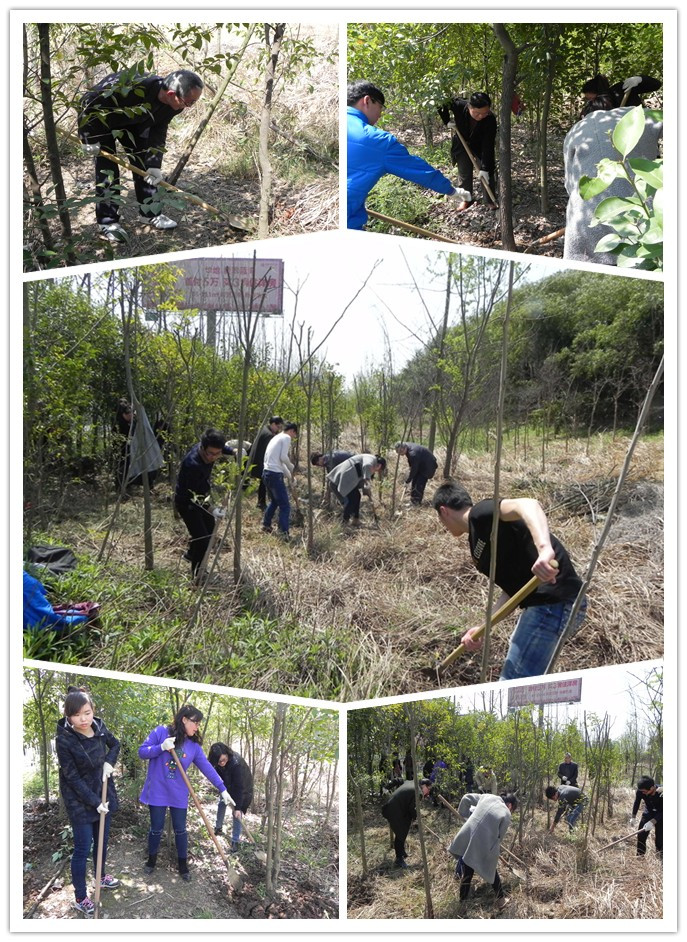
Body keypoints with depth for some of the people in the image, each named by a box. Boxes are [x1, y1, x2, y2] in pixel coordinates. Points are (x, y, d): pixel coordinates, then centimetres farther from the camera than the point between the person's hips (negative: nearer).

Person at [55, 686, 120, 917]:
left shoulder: (99, 727, -11)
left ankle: (102, 876, 44)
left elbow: (115, 744, 10)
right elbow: (73, 778, -20)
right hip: (80, 801, -5)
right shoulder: (64, 740, -25)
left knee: (102, 840, 21)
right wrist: (95, 802, -20)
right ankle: (80, 898, 17)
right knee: (83, 848, 2)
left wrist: (109, 762, -9)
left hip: (103, 794, 5)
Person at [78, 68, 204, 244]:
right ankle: (107, 223, -4)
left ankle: (150, 213, 18)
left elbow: (158, 132, -8)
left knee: (144, 164, 4)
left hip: (131, 121, 6)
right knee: (107, 168, -12)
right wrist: (90, 139, -27)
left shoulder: (173, 104, -23)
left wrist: (154, 164, -15)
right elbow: (89, 105, -35)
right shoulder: (134, 89, -45)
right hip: (98, 117, -6)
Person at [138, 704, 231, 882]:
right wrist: (161, 747, -27)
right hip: (157, 792, -3)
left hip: (179, 794, 3)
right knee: (156, 828, 9)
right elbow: (142, 752, -10)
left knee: (180, 830, 9)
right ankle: (151, 860, 33)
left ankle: (183, 865, 25)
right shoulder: (160, 732, -10)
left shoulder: (194, 745, 0)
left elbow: (206, 767, 0)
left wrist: (222, 788, -5)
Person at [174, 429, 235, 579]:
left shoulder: (206, 448, -15)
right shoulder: (193, 464, -38)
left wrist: (233, 451, -10)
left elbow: (221, 445, 9)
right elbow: (193, 494, -34)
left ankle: (191, 554, 48)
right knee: (202, 538, -14)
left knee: (210, 527, 24)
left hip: (199, 498, 9)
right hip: (187, 502, -9)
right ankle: (197, 576, 2)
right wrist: (211, 510, -42)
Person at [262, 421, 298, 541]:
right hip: (275, 474, -9)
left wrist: (288, 475, 30)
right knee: (285, 505, -8)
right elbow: (283, 457, -15)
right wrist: (292, 468, 2)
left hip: (267, 473, 9)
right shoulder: (286, 438, -4)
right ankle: (284, 532, -16)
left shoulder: (276, 438, 23)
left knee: (274, 501, 27)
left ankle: (266, 524, 36)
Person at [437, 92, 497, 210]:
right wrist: (447, 120, -22)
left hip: (480, 147, -2)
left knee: (486, 174, -2)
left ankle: (490, 200, 14)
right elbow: (443, 104, -12)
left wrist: (484, 168, -34)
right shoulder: (459, 105, -34)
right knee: (464, 173, 10)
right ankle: (466, 199, 26)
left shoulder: (490, 120, -36)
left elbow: (488, 145, -33)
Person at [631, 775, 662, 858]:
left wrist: (652, 822, -38)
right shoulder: (640, 792, -25)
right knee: (641, 836, 3)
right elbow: (636, 803, -8)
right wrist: (633, 817, -15)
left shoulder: (661, 793, -35)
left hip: (660, 816, -3)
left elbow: (662, 811, -29)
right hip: (648, 813, 3)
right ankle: (639, 856, 16)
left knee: (659, 838, -7)